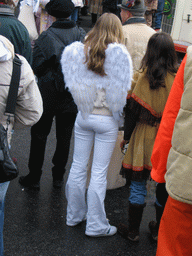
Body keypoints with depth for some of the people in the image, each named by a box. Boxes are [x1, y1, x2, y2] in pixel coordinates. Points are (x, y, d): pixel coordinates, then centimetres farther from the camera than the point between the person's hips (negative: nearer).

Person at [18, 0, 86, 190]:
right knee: (64, 137, 16)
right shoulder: (82, 35, -4)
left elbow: (36, 67, -13)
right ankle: (58, 176, 27)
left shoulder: (46, 37, -13)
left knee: (39, 136, 12)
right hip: (72, 96, 3)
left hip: (48, 96, -3)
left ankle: (34, 177, 19)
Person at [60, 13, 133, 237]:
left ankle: (74, 215, 29)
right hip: (107, 120, -3)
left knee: (78, 166, 14)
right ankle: (96, 225, 14)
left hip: (83, 117, 3)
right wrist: (117, 109, 4)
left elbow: (73, 85, 1)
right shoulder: (119, 55, -12)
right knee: (99, 172, 4)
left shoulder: (80, 52, -3)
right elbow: (123, 91, -12)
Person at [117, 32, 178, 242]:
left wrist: (126, 136, 4)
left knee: (138, 186, 9)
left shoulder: (142, 77, -11)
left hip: (144, 139, -2)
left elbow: (133, 111, -7)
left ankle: (133, 231, 20)